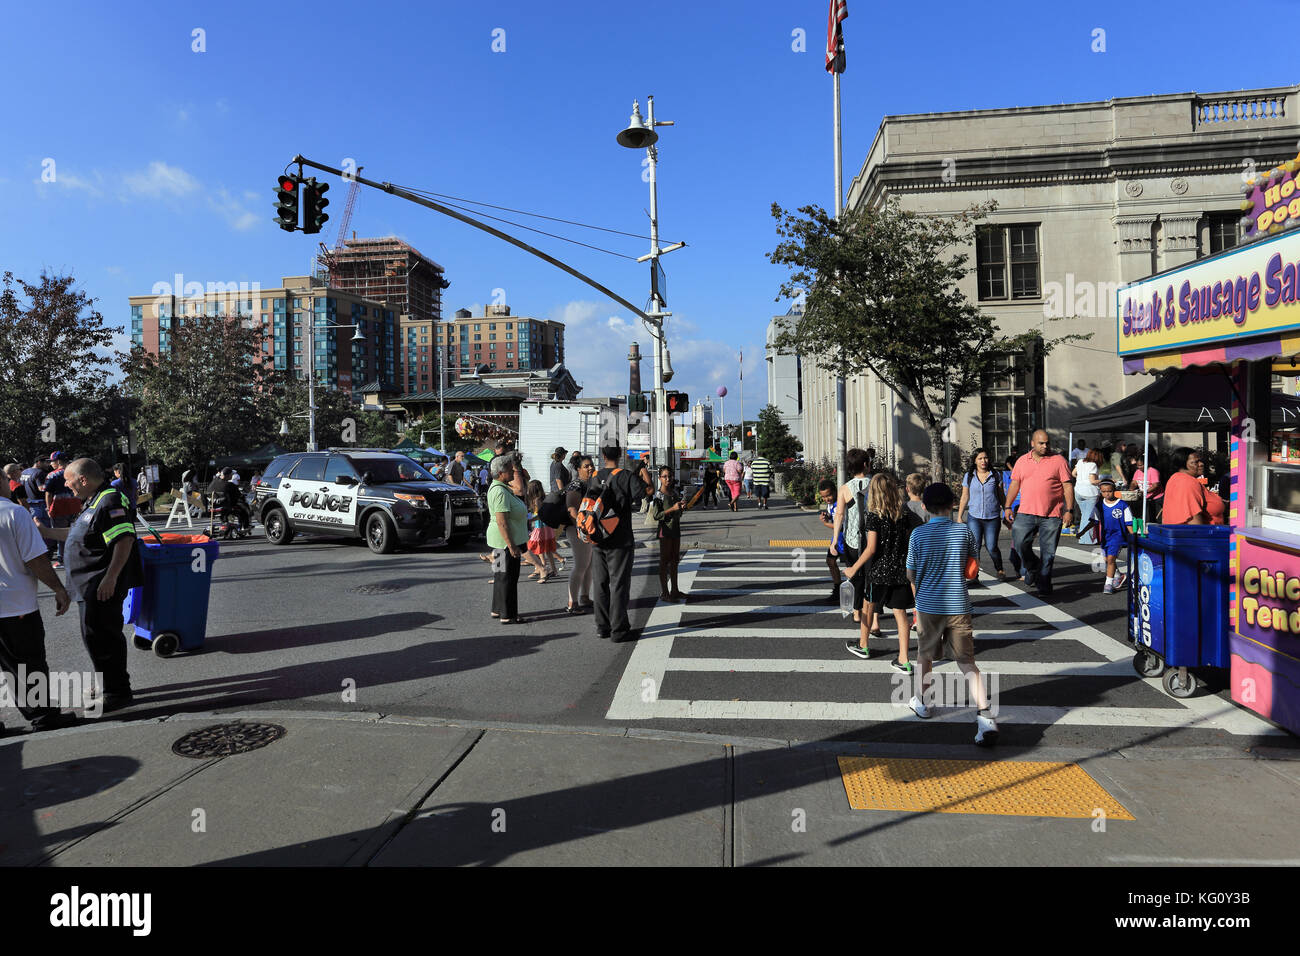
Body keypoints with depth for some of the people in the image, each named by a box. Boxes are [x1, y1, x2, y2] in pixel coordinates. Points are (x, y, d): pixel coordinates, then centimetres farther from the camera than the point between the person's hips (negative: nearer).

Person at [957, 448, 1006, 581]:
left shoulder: (995, 476, 5)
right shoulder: (969, 476, 6)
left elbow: (1001, 496, 12)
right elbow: (965, 497, 10)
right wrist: (959, 517, 8)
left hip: (993, 517, 0)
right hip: (974, 517, 0)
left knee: (991, 547, -2)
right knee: (975, 546, -8)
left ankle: (1000, 570, 22)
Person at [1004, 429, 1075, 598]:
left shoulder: (1058, 460, 3)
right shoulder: (1022, 461, 11)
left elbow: (1068, 487, 1)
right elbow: (1014, 484, 15)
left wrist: (1069, 509, -6)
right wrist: (1008, 506, 8)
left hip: (1051, 516, -2)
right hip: (1026, 513, 2)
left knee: (1048, 552, 2)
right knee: (1019, 543, -10)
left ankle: (1044, 586, 15)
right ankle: (1032, 567, 20)